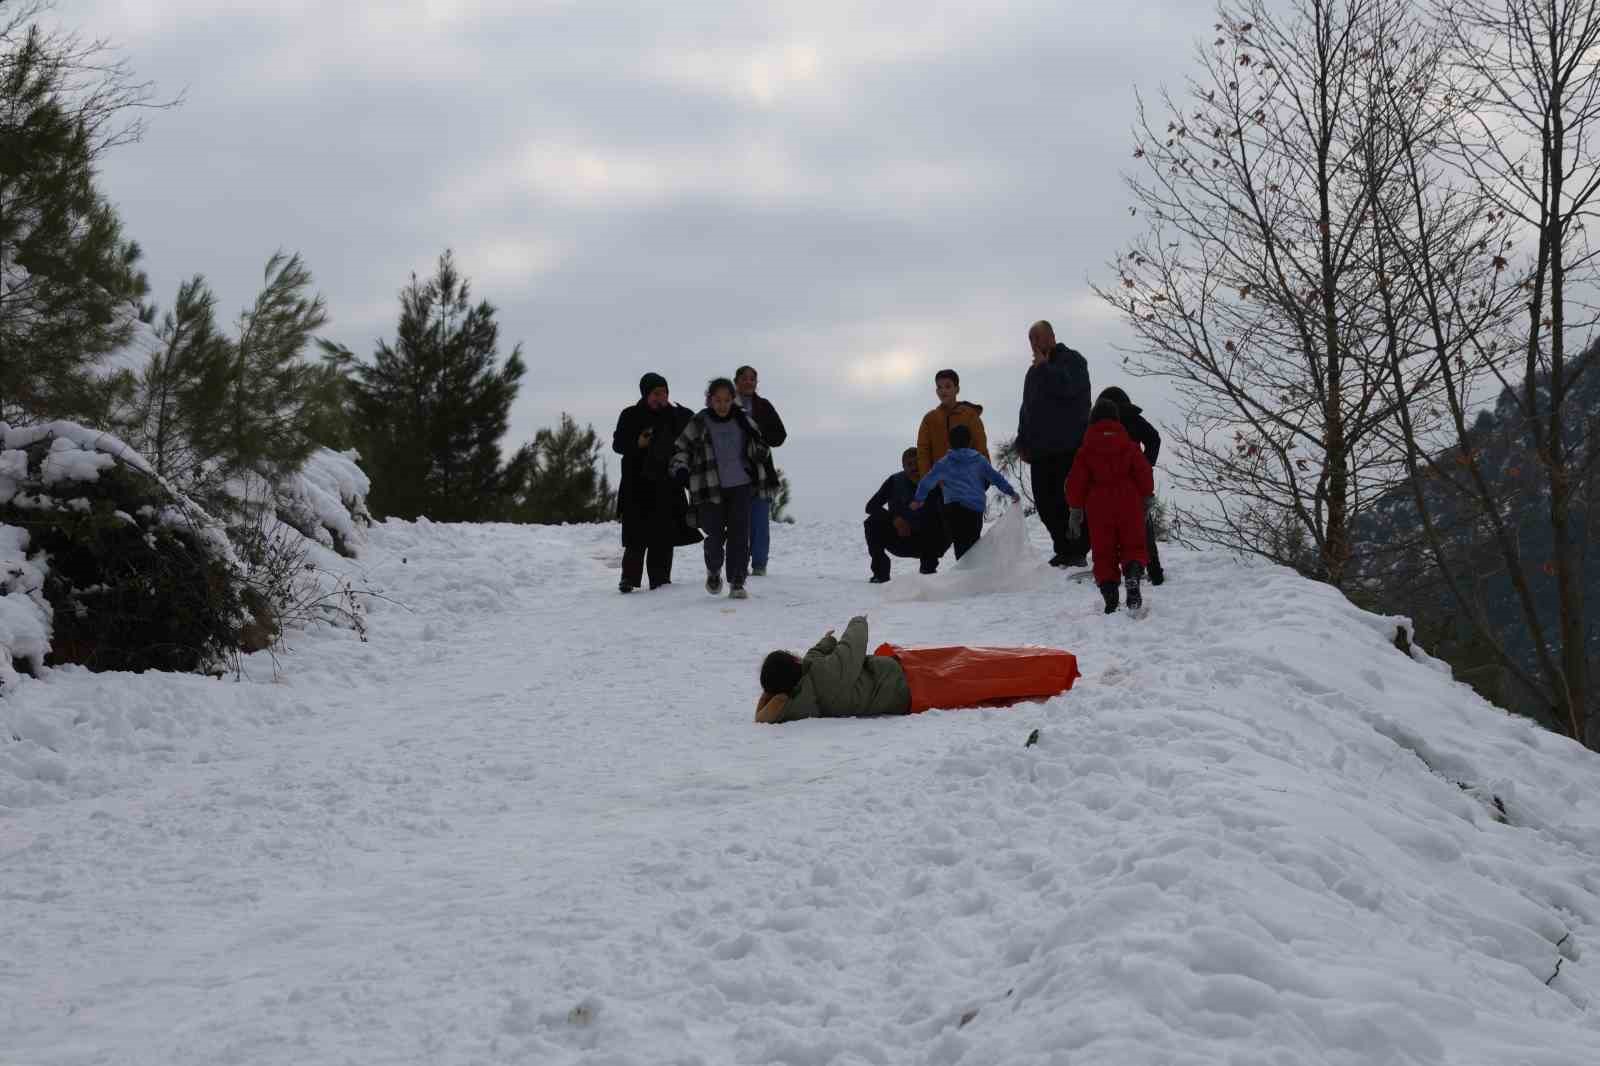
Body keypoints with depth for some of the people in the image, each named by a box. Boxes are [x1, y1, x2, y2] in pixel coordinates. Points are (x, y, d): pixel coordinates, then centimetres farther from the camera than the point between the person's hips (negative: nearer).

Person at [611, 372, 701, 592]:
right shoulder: (630, 416, 2)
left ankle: (660, 578, 9)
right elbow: (618, 444, 2)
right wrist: (637, 443, -15)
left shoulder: (676, 416, 9)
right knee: (637, 534, -9)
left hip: (667, 485, 3)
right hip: (638, 484, -3)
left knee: (664, 535, 2)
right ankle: (629, 577, -4)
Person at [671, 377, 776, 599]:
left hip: (740, 487, 2)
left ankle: (737, 583, 4)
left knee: (739, 535, -3)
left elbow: (760, 447, 19)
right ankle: (714, 571, 26)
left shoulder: (743, 421, 6)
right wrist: (680, 468, -13)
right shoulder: (698, 424, -3)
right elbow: (680, 448, 3)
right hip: (710, 489, -2)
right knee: (715, 537, -3)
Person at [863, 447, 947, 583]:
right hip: (897, 539, 1)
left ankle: (928, 568, -6)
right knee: (872, 523, -23)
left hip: (923, 541, -1)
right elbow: (871, 506, -9)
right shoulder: (895, 481, -4)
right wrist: (894, 519, -26)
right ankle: (880, 572, -13)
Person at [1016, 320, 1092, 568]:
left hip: (1069, 448, -8)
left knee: (1068, 499, -10)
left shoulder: (1072, 360, -1)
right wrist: (1022, 442, 17)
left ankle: (1077, 552, -4)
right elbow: (1026, 408, 25)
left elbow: (1067, 387, -21)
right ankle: (1063, 550, 10)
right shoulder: (1034, 372, 22)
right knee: (1045, 502, 4)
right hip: (1040, 450, 8)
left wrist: (1044, 367, -11)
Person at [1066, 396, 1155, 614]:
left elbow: (1075, 482, 1)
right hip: (1129, 505, 0)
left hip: (1099, 508, 0)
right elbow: (1144, 473, 2)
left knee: (1104, 553, 6)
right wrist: (1148, 498, 14)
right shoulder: (1129, 445, 4)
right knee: (1133, 545, 7)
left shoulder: (1085, 450, 2)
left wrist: (1075, 510, 8)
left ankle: (1109, 595, -4)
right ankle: (1132, 577, -23)